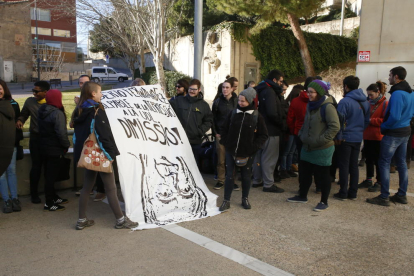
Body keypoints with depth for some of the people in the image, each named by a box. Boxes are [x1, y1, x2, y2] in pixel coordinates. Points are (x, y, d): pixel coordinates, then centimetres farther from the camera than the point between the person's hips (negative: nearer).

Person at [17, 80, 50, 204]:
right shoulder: (30, 101, 1)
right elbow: (23, 114, 15)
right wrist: (20, 120, -5)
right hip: (36, 138, 1)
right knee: (36, 166, 4)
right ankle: (34, 194, 18)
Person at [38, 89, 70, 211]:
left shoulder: (41, 112, 7)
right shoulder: (57, 113, -19)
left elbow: (40, 129, 13)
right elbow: (61, 133, -23)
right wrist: (66, 145, -9)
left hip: (43, 147, 9)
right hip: (54, 149, -9)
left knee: (48, 174, 17)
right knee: (51, 175, -2)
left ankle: (54, 197, 30)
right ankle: (49, 203, 4)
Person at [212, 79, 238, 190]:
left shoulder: (237, 101, 2)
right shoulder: (217, 102, 7)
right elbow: (214, 118, 10)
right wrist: (216, 132, 2)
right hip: (221, 134, 1)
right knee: (221, 159, 3)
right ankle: (220, 180, 15)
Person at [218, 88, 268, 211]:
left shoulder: (256, 116, -5)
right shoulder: (233, 113, 1)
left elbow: (263, 135, -1)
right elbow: (224, 129, 11)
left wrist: (254, 147, -10)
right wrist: (225, 143, 2)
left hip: (247, 153, -1)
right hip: (231, 151, 1)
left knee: (246, 176, 12)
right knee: (229, 175, 5)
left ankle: (245, 199, 29)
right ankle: (226, 201, 14)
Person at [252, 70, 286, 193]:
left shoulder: (261, 90, 12)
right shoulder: (270, 92, -18)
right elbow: (272, 113, -27)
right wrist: (282, 124, -12)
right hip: (271, 130, -10)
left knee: (259, 154, 17)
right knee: (269, 157, -1)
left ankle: (257, 180, 29)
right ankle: (268, 184, 7)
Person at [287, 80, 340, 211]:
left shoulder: (327, 107, -17)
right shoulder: (310, 105, 9)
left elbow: (335, 127, -22)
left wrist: (320, 140, -22)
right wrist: (302, 134, 9)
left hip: (322, 150, -8)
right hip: (307, 147, 8)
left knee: (322, 176, 5)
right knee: (304, 173, 17)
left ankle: (324, 202, 20)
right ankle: (302, 196, 34)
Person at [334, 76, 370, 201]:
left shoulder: (345, 101, -16)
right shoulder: (365, 102, 8)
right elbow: (367, 120, 13)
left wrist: (338, 137, -7)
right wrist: (360, 131, 17)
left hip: (346, 138, -6)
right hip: (358, 138, 7)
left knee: (344, 166, 2)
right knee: (354, 166, 12)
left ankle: (343, 193, 7)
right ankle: (353, 193, 18)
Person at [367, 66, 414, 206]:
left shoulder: (397, 93, -21)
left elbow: (395, 116, -26)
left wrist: (383, 126, -12)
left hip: (393, 134, -9)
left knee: (384, 163, -2)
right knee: (401, 163, 15)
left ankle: (384, 197, 1)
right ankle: (402, 195, 23)